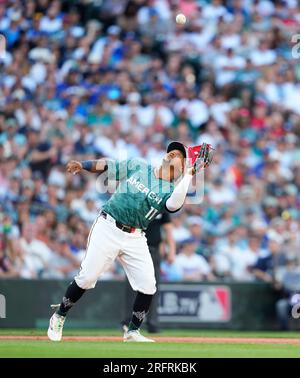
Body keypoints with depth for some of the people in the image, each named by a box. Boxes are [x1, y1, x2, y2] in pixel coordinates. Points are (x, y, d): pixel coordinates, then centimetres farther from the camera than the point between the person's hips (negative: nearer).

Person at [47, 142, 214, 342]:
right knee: (87, 277, -7)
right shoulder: (137, 166, 7)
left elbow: (174, 205, -20)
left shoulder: (172, 190, 3)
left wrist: (188, 175, -21)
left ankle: (133, 332, 12)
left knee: (148, 285, -6)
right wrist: (83, 165, -9)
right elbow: (107, 165, 8)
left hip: (135, 238, 2)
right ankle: (59, 317, 12)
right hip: (108, 227, -2)